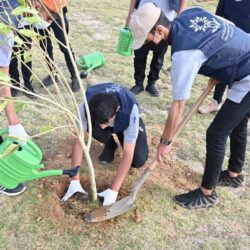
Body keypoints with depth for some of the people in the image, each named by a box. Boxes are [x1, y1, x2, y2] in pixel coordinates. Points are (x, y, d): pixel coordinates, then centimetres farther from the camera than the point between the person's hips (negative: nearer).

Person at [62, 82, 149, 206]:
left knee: (138, 161, -24)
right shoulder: (86, 106, -38)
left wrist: (113, 190, -42)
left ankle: (122, 138, 9)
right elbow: (78, 141, -30)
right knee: (92, 128, -35)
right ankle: (110, 144, 0)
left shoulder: (130, 111, -44)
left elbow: (127, 154, -40)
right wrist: (75, 180, -32)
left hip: (124, 122, -2)